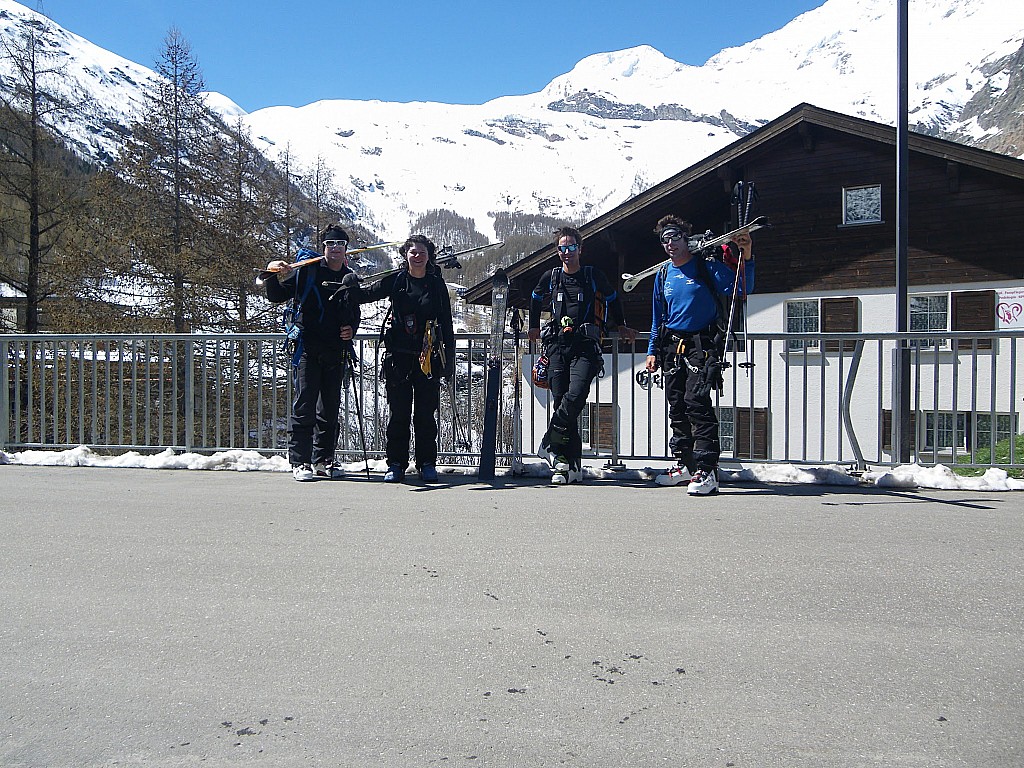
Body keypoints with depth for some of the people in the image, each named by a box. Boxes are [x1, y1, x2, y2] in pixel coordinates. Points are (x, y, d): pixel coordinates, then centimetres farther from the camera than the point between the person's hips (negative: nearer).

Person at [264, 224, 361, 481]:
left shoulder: (350, 279, 14)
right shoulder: (306, 272, 1)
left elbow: (355, 314, 25)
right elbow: (276, 296, -1)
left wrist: (352, 329, 5)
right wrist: (274, 274, -19)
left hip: (337, 352, 4)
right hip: (308, 350, -4)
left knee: (330, 409, 8)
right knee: (304, 406, -5)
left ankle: (323, 460, 17)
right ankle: (300, 462, 1)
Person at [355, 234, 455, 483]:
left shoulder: (437, 284, 7)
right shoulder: (395, 281, 6)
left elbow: (446, 323, 8)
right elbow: (368, 294, 9)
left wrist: (449, 359, 4)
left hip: (428, 358, 0)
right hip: (398, 356, 0)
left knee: (425, 414, 3)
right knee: (398, 413, 3)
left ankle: (427, 464, 13)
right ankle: (396, 464, 11)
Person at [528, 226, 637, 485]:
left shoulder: (594, 276, 8)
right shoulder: (551, 277, 13)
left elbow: (612, 299, 25)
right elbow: (536, 299, 33)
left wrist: (622, 327, 32)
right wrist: (534, 327, 35)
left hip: (585, 347, -2)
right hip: (557, 346, 2)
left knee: (575, 396, -24)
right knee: (561, 402, -4)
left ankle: (550, 445, -10)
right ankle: (572, 465, -1)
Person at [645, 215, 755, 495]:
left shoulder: (708, 267, -3)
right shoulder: (663, 275, 14)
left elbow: (742, 289, -12)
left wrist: (747, 259, -26)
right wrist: (652, 351, 16)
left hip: (702, 345, -6)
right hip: (672, 346, 6)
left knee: (696, 401, -19)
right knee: (676, 404, 9)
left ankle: (707, 470, -18)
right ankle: (684, 464, 22)